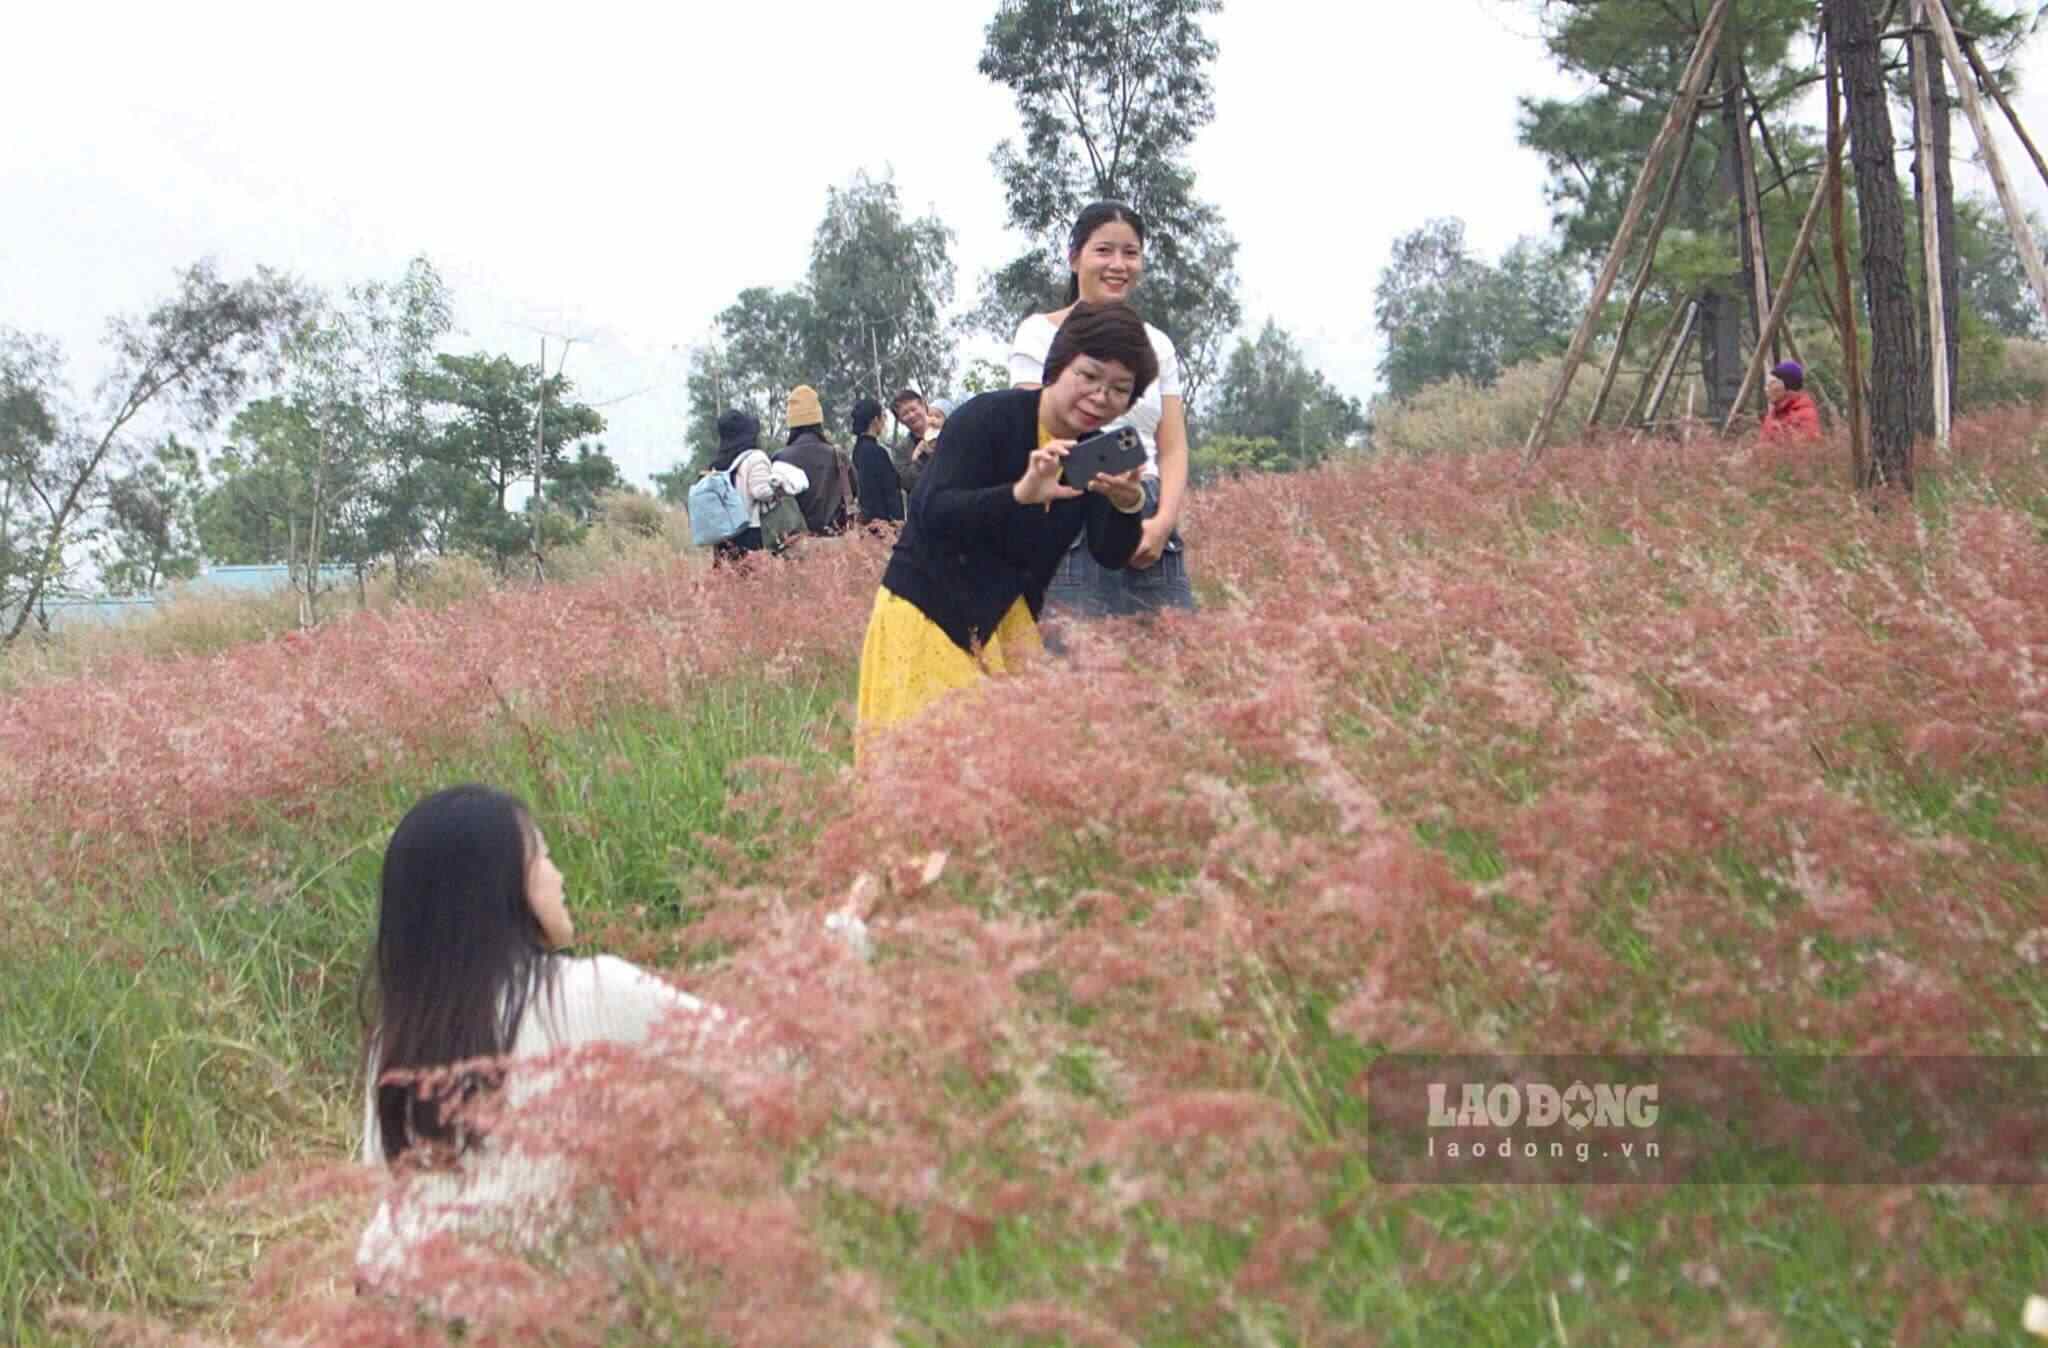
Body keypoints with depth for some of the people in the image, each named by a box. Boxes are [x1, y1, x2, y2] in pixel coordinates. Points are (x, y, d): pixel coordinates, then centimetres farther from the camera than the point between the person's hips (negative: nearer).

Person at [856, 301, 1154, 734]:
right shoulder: (988, 418, -16)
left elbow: (1110, 555, -4)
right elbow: (931, 513, -27)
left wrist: (1129, 504, -27)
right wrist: (1022, 493, -43)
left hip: (1008, 617, 6)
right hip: (929, 612, -5)